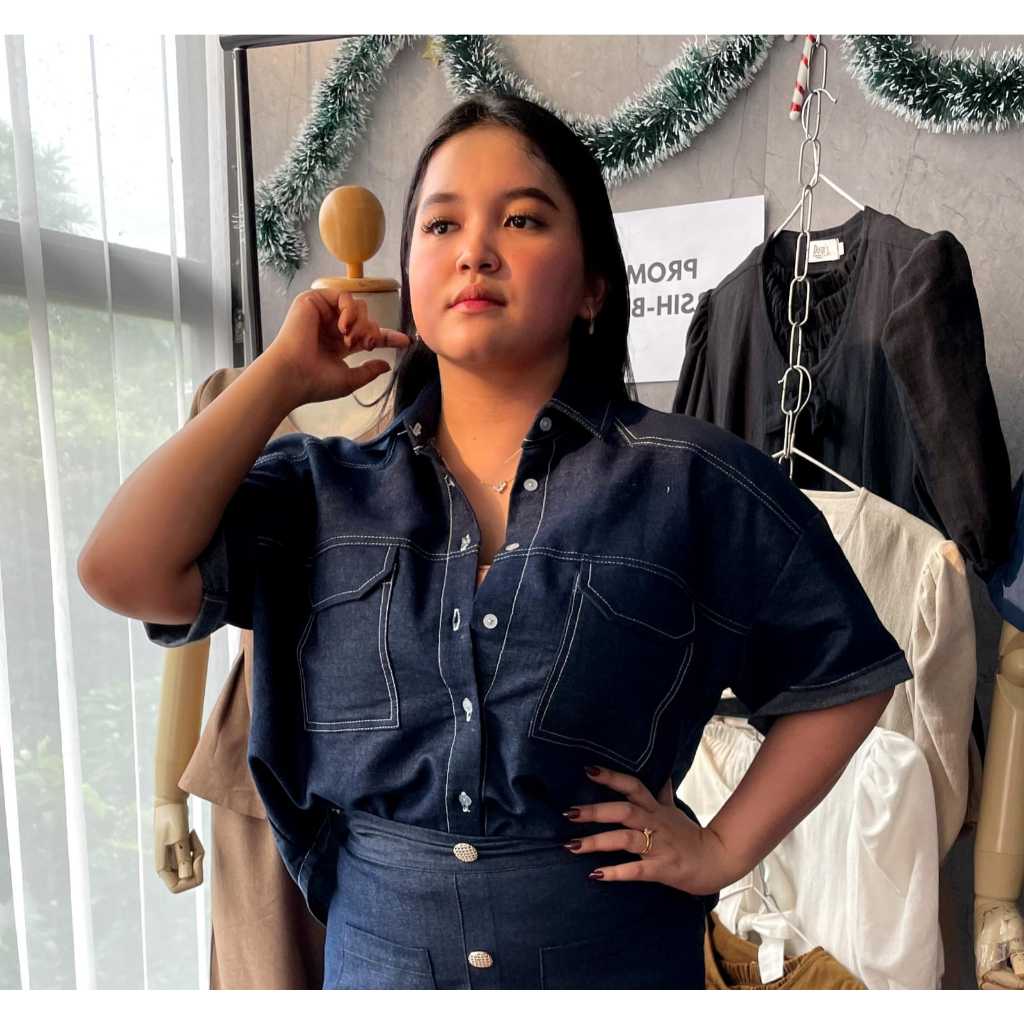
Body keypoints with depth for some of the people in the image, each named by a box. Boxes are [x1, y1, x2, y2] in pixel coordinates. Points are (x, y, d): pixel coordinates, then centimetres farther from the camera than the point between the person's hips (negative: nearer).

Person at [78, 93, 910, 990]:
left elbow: (848, 675, -2)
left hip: (614, 954, -1)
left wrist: (724, 848, -7)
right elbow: (124, 571, -19)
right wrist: (285, 372, -11)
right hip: (372, 954, 2)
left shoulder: (692, 481, -11)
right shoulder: (322, 487, -4)